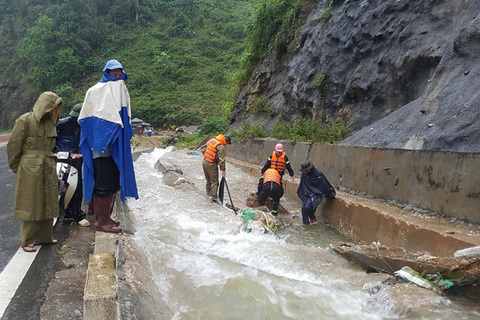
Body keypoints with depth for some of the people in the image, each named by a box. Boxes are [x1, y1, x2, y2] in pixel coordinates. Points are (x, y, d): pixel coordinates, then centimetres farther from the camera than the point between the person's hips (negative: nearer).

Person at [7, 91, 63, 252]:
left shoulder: (49, 122, 11)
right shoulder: (25, 120, -9)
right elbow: (13, 145, -6)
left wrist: (50, 162, 11)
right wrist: (18, 168, -1)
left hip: (48, 169, 7)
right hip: (30, 170, -7)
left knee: (47, 203, 11)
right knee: (30, 204, 1)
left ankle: (44, 236, 24)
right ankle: (27, 240, 13)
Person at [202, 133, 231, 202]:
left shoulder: (211, 140, 7)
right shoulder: (221, 147, -17)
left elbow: (204, 150, 16)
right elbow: (222, 159, -17)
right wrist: (223, 170, -13)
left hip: (204, 162, 8)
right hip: (211, 165, -8)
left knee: (208, 179, 21)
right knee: (214, 181, 2)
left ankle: (208, 193, 32)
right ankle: (213, 196, 3)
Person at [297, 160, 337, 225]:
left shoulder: (318, 174, -16)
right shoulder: (304, 174, -3)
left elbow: (326, 184, -8)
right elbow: (302, 184, 15)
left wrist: (333, 194, -3)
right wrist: (298, 192, 28)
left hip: (316, 194, -5)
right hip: (306, 194, 5)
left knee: (308, 206, -24)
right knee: (303, 208, -9)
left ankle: (313, 219, 1)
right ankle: (306, 222, 10)